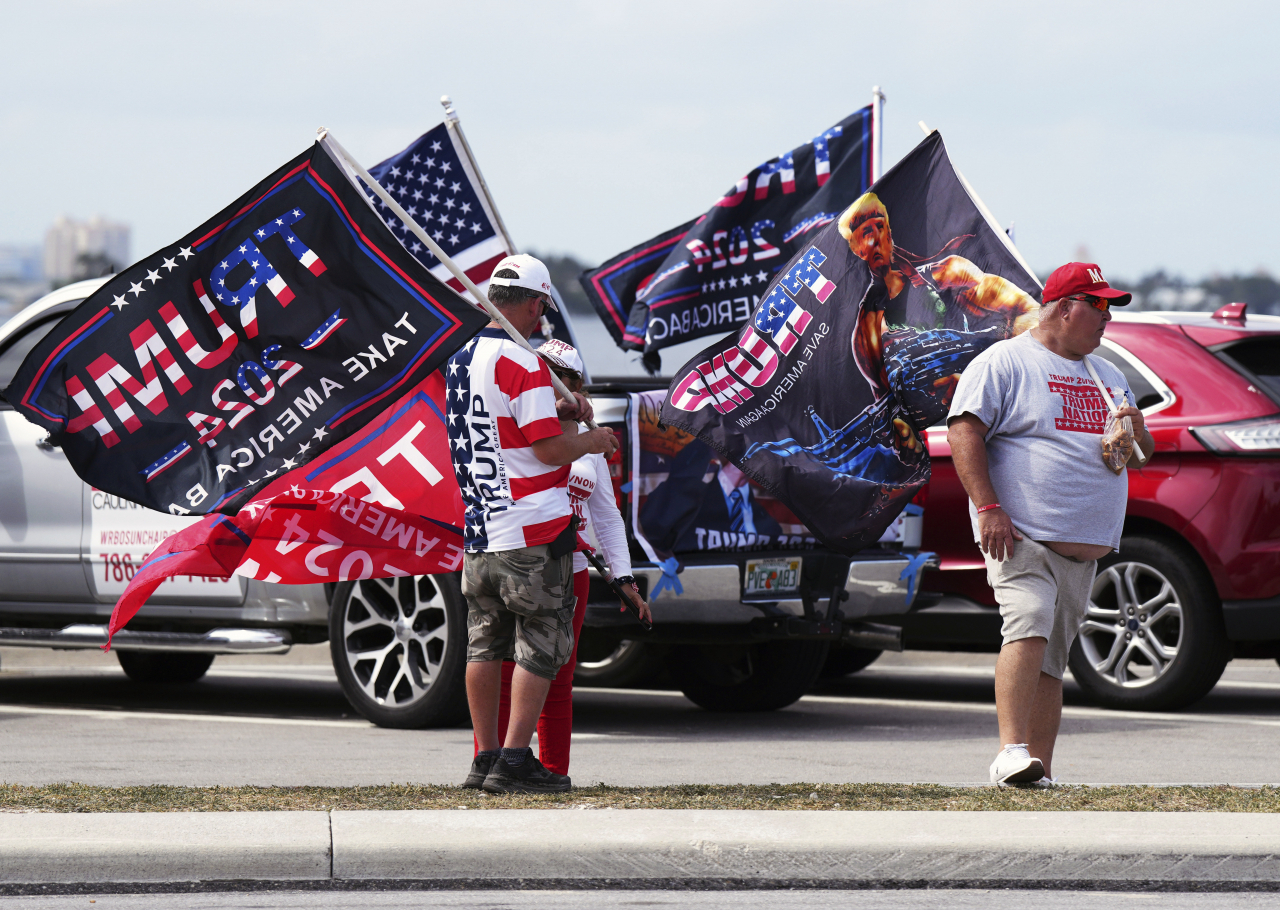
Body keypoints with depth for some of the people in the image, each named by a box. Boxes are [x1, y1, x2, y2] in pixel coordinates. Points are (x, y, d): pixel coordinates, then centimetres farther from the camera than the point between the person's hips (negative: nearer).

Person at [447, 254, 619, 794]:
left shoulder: (461, 362, 11)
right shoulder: (523, 365, -15)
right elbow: (549, 450, -17)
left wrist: (556, 410, 19)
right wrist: (593, 441, 1)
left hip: (479, 532, 8)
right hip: (532, 532, -8)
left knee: (485, 645, 12)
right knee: (540, 646, -2)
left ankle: (485, 758, 16)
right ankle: (514, 762, -6)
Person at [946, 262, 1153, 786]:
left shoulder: (1107, 376, 24)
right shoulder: (1004, 363, 0)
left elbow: (1140, 455, 30)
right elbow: (964, 432, -9)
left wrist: (1137, 433, 5)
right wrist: (988, 507, -19)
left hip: (1084, 546, 7)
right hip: (1022, 535, -7)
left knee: (1051, 661, 6)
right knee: (1029, 625, -25)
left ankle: (1039, 770, 7)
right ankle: (1012, 752, -31)